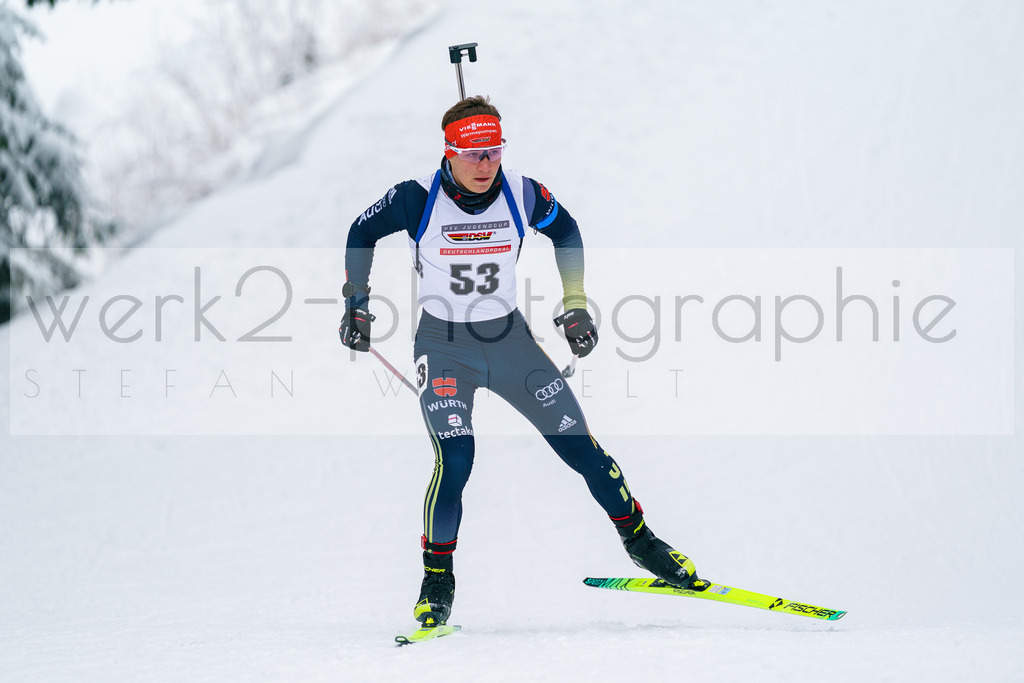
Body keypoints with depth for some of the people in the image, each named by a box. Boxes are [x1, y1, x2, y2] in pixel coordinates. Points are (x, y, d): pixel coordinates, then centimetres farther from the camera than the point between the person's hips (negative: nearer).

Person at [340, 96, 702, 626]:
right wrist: (357, 303, -1)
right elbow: (361, 234, 1)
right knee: (454, 458, -21)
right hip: (444, 343, -2)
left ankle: (637, 537, 19)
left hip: (508, 337, 2)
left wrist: (575, 303, 6)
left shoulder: (522, 195, -12)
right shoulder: (419, 200, -17)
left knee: (578, 442, -1)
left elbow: (565, 231, 10)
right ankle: (437, 577, -4)